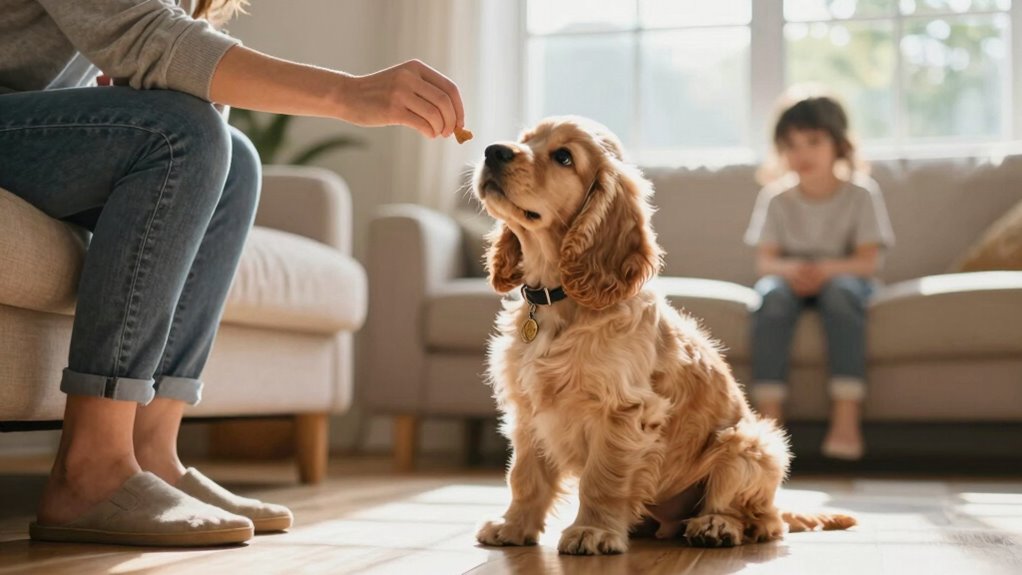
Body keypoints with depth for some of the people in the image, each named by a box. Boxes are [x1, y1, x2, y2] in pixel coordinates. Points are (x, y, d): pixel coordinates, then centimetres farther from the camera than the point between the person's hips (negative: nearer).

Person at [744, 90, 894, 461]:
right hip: (793, 280, 1)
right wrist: (790, 269, -31)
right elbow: (764, 261, -7)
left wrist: (825, 269, -33)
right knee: (771, 294, -34)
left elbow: (868, 262, -13)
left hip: (841, 277, -1)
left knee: (842, 291, -37)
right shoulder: (775, 197, -1)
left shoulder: (861, 192, -6)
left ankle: (846, 420, -42)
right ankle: (769, 417, -39)